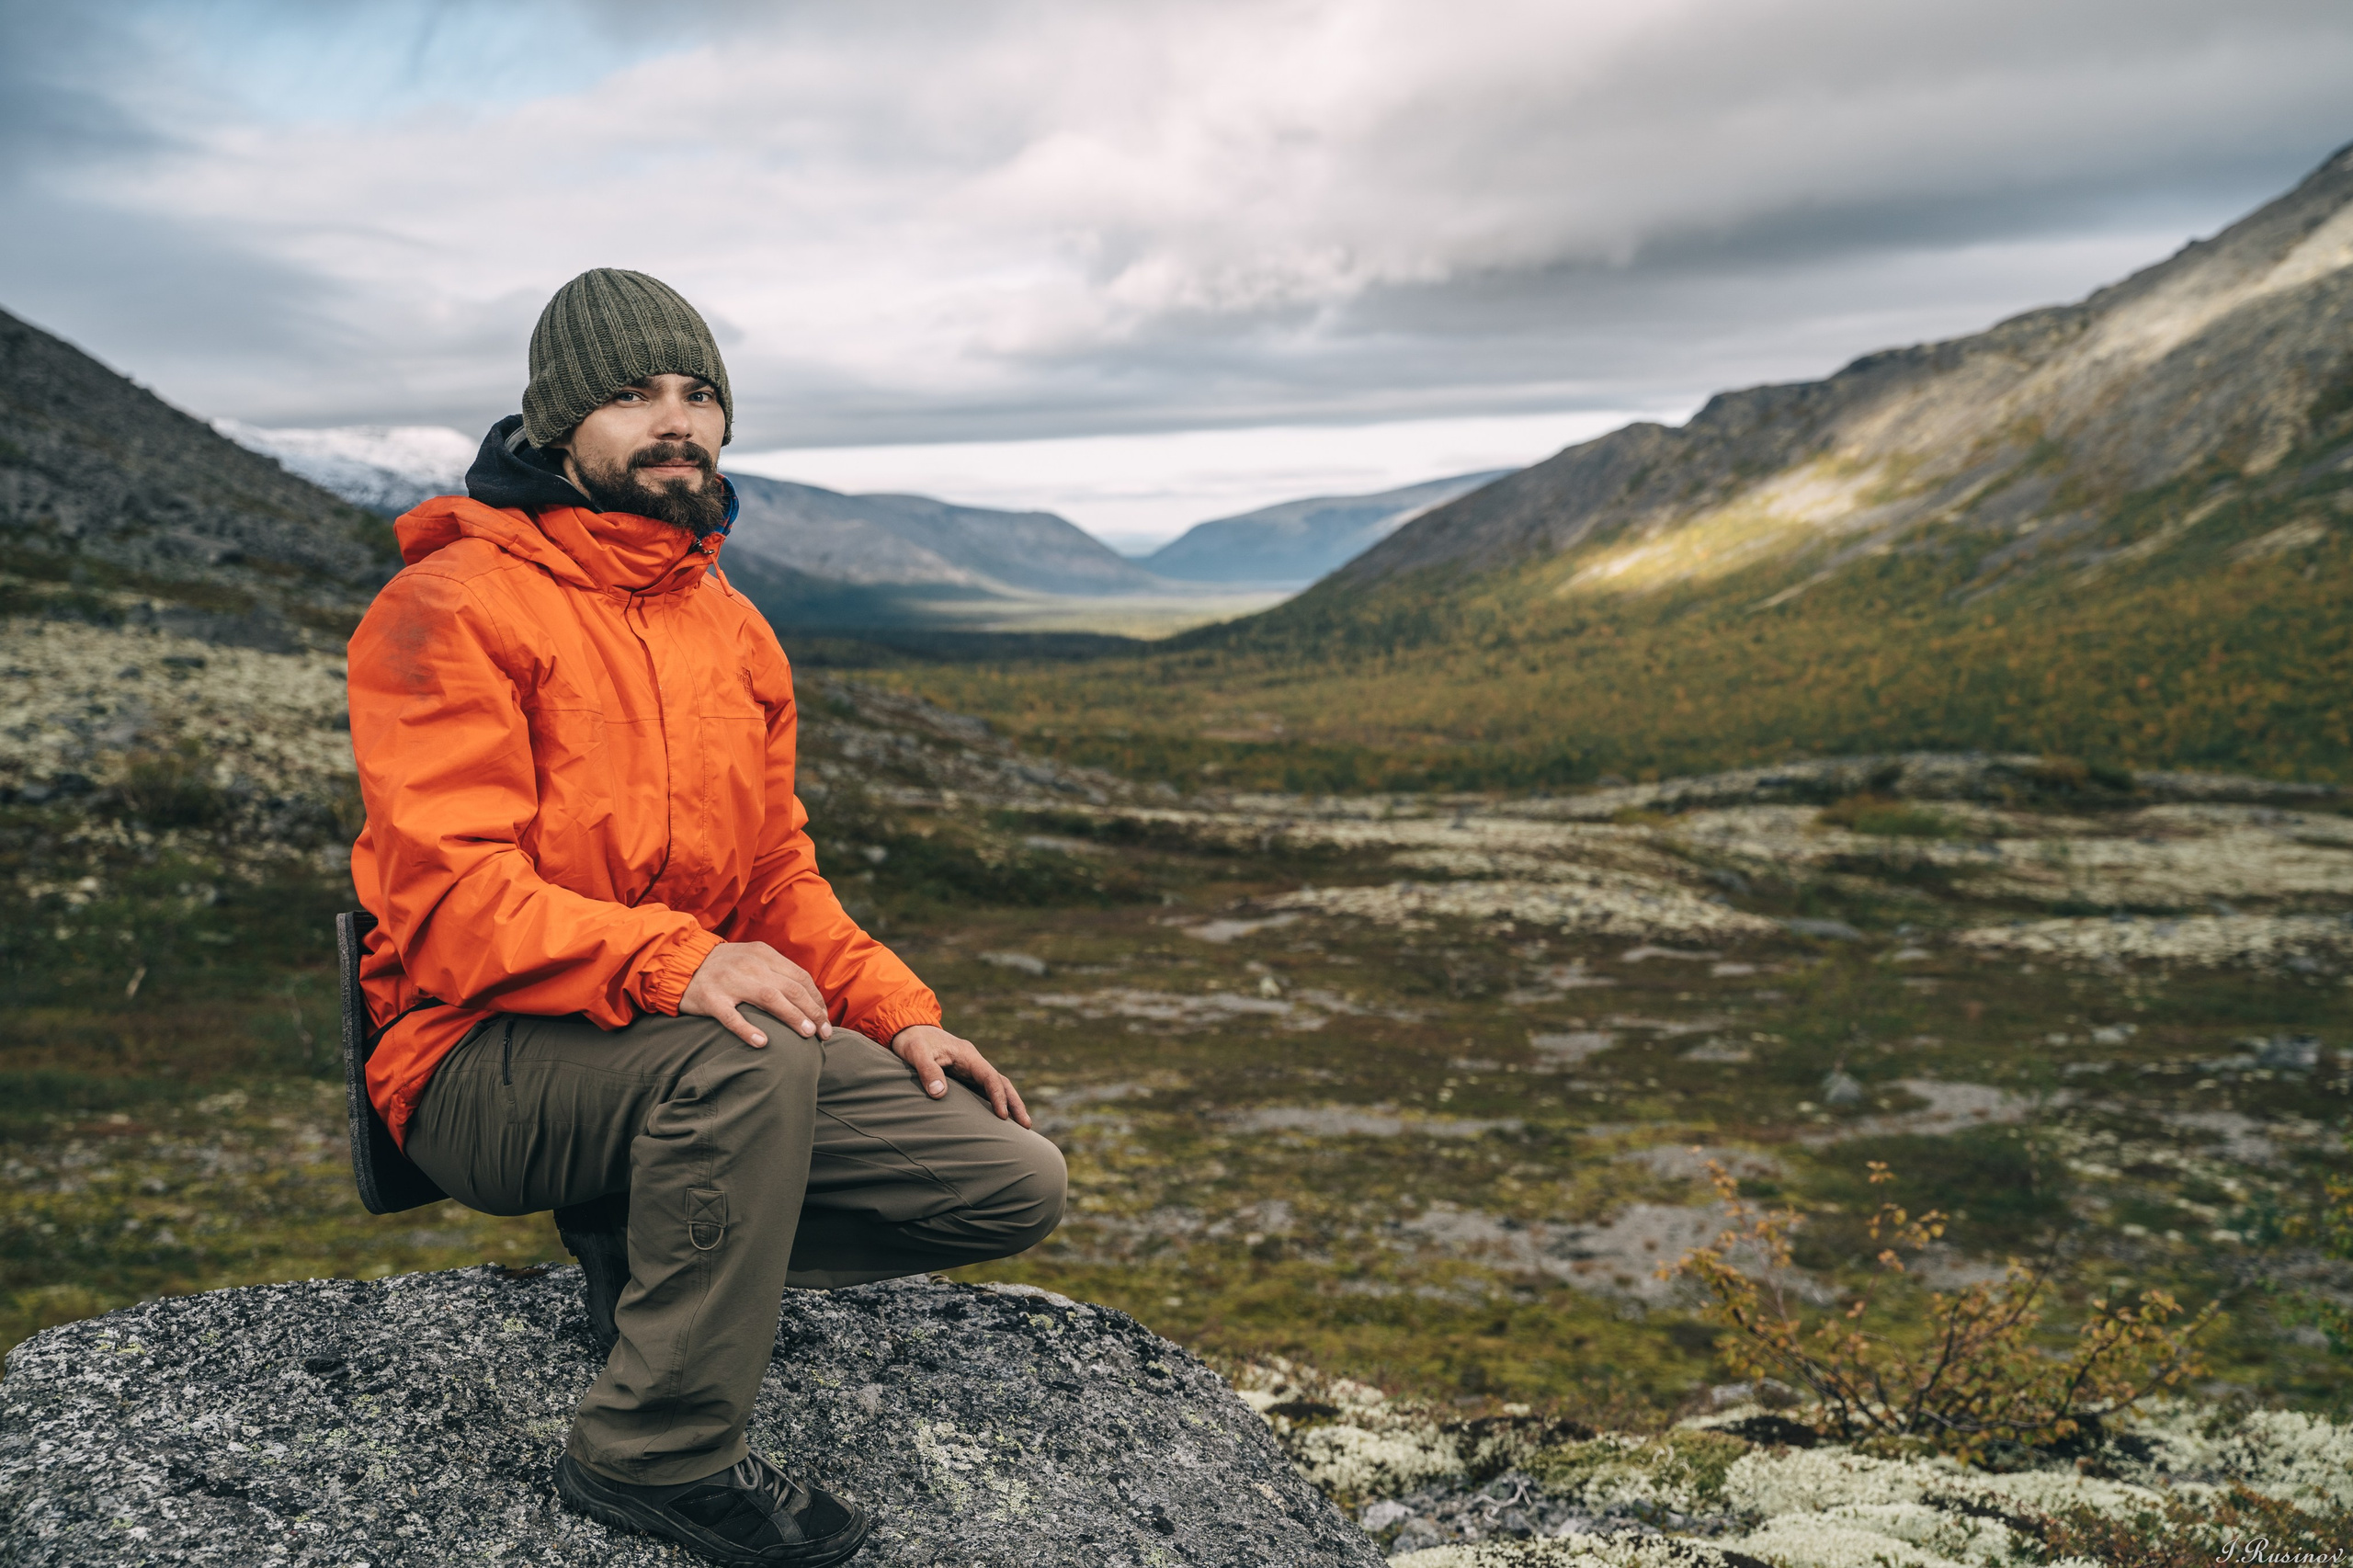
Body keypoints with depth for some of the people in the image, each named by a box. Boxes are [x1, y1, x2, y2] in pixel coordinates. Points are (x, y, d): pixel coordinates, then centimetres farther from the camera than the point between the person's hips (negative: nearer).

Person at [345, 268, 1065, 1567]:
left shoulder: (734, 628, 15)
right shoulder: (455, 605, -8)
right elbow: (449, 889, -19)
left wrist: (899, 1015, 2)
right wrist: (670, 963, -34)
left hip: (695, 1046, 7)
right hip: (486, 1062, -6)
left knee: (1014, 1180, -6)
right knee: (753, 1060, -38)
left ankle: (641, 1242, 8)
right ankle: (656, 1451, -16)